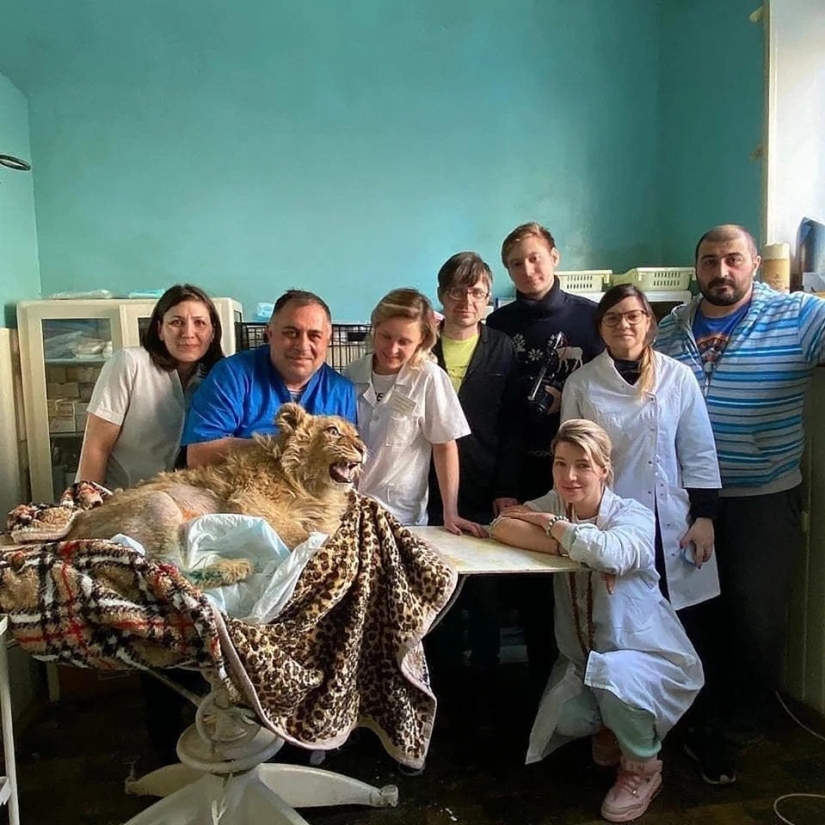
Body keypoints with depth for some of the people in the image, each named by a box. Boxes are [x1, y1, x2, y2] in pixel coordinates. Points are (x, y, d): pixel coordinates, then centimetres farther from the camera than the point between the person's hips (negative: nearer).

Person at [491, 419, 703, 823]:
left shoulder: (634, 515, -19)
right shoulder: (555, 503, -6)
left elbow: (608, 553, -41)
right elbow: (502, 526, -23)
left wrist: (549, 524, -26)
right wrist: (571, 545, -31)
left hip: (650, 657, -4)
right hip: (584, 655, 4)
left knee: (612, 674, -33)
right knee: (564, 718, -18)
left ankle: (644, 767, -1)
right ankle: (611, 730, 19)